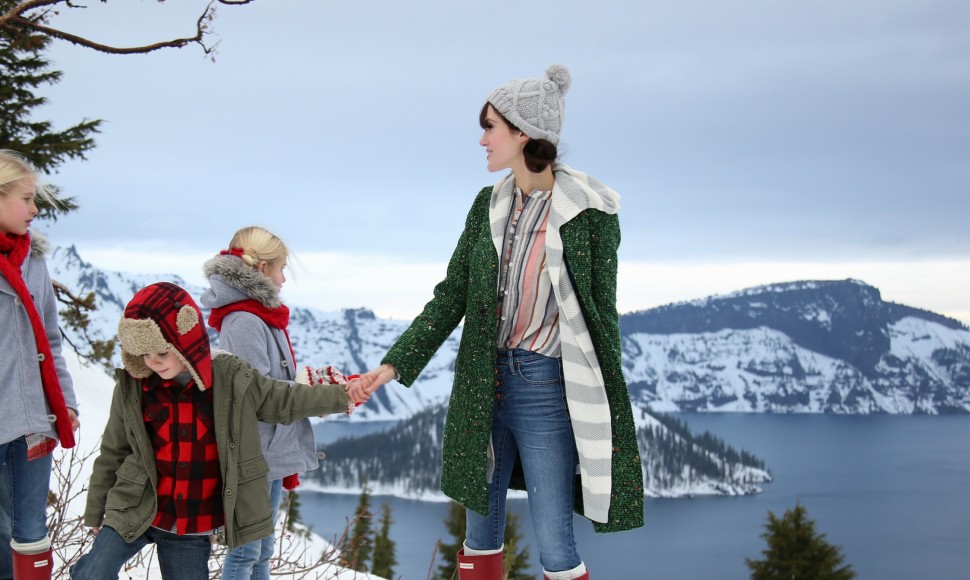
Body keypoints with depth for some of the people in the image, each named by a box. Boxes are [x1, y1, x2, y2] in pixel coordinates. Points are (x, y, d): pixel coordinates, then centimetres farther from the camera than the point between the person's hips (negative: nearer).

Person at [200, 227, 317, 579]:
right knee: (246, 551, 0)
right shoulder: (244, 322, -18)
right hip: (254, 457, -10)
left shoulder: (261, 317, 13)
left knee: (262, 550, 16)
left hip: (272, 454, 10)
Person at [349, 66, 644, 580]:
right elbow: (450, 298, 6)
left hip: (546, 386, -5)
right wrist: (393, 365, -2)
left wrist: (609, 416, -5)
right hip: (484, 382, 6)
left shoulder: (588, 212, -10)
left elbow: (602, 316, -6)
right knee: (481, 528, 13)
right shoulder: (489, 205, 6)